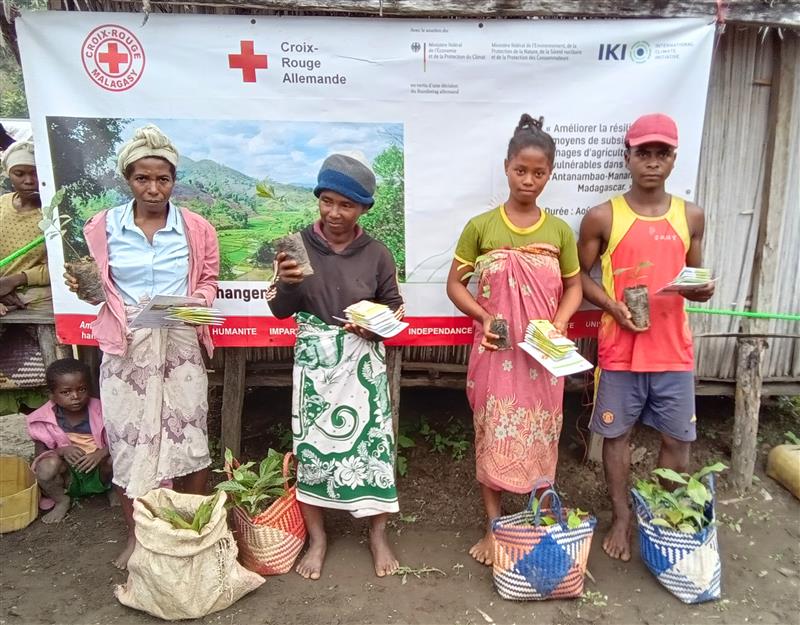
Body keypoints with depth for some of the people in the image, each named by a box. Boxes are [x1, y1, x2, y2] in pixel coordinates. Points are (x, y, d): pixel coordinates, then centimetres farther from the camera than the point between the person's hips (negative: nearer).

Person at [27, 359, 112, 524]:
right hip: (69, 478, 1)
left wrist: (101, 453, -32)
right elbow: (40, 453, -5)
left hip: (98, 474, -1)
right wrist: (62, 451, -26)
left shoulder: (100, 411, -11)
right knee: (47, 466, -30)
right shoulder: (45, 419, -9)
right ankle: (62, 501, -1)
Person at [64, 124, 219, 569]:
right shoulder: (103, 227, 1)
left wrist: (196, 302, -12)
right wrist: (84, 287, -11)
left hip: (180, 346, 0)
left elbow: (208, 281, 7)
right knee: (130, 442, 7)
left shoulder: (197, 228, 0)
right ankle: (136, 536, 28)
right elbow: (102, 288, 10)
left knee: (189, 439, 6)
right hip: (126, 348, 1)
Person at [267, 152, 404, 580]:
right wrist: (287, 282, -23)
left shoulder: (376, 254, -3)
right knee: (312, 444, 6)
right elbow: (280, 310, -3)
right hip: (314, 363, 0)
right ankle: (317, 537, 28)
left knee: (371, 441, 5)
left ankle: (377, 535, 26)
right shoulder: (299, 245, -4)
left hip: (363, 363, 0)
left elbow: (395, 308, 6)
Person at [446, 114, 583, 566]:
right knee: (493, 436, 6)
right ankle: (494, 526, 24)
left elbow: (574, 287, 9)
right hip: (495, 351, -1)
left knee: (540, 439, 10)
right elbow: (455, 283, 2)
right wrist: (484, 317, -14)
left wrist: (559, 323, -9)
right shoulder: (481, 227, -3)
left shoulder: (559, 231, 2)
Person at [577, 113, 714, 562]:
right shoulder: (602, 217, -4)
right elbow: (581, 275, 2)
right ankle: (622, 519, 29)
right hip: (620, 348, -2)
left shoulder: (691, 216, 5)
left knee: (678, 439, 11)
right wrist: (613, 306, -13)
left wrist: (702, 289, -9)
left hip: (674, 348, 3)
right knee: (618, 434, 10)